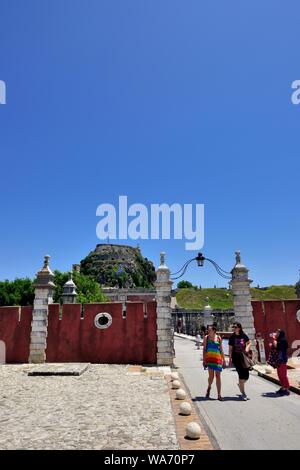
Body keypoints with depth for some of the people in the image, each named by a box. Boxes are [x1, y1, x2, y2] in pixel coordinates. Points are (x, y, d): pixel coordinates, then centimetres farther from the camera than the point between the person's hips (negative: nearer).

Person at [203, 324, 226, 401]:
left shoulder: (218, 338, 5)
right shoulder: (206, 338, 2)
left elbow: (221, 349, 12)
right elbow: (204, 349, 4)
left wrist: (223, 360, 9)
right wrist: (204, 360, -1)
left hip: (218, 358, 1)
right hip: (209, 358, -1)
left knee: (218, 376, 4)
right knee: (211, 376, -7)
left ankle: (219, 395, 12)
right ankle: (209, 387, 25)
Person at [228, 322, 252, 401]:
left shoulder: (244, 335, -1)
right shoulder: (232, 337, -4)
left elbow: (249, 343, 14)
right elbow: (230, 349, -2)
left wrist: (247, 348, -7)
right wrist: (230, 359, -4)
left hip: (244, 357, 3)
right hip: (236, 358, -3)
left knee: (246, 375, 6)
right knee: (241, 375, -5)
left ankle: (240, 384, 40)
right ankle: (243, 394, 10)